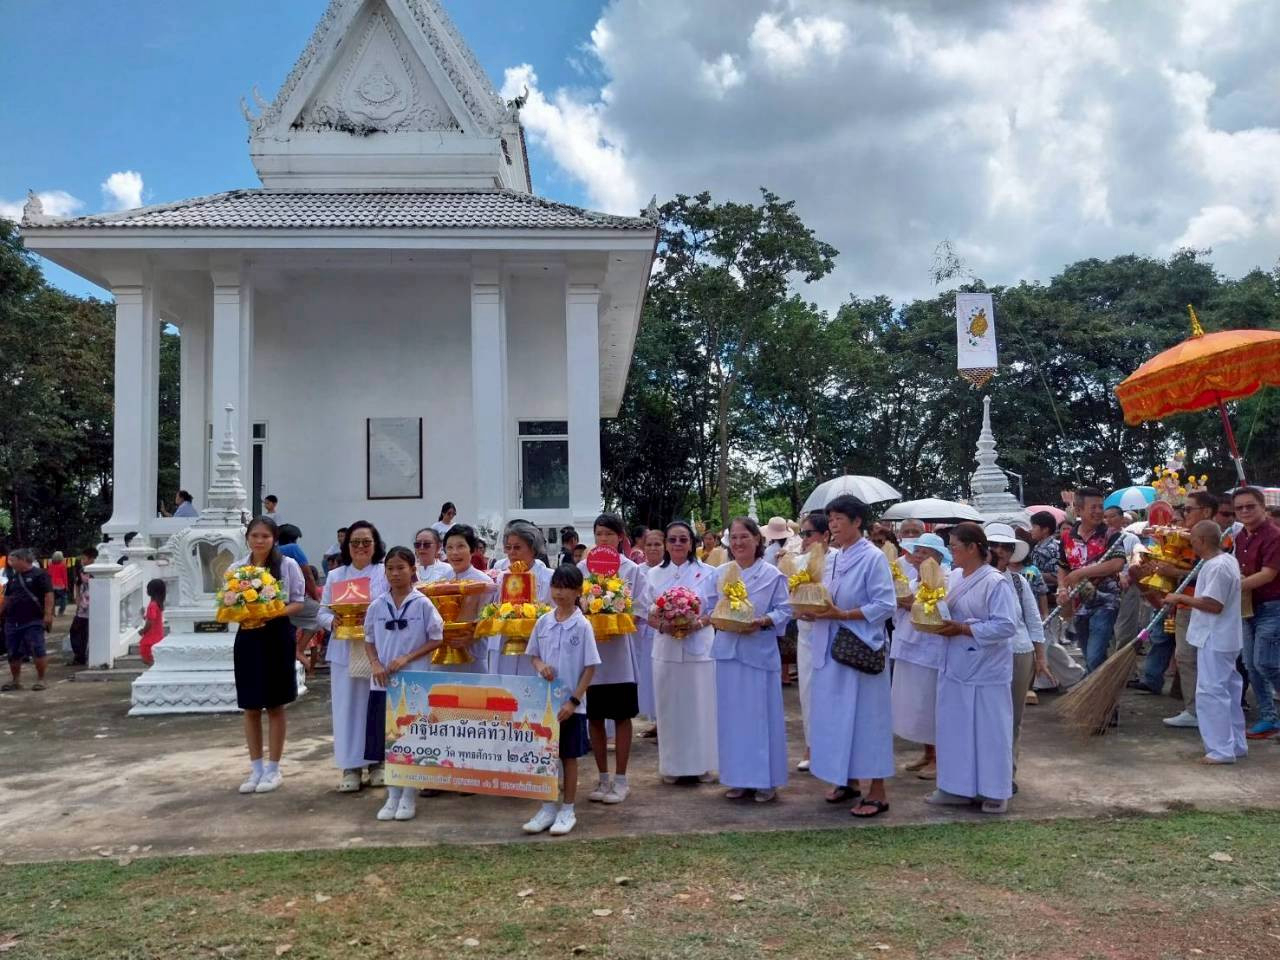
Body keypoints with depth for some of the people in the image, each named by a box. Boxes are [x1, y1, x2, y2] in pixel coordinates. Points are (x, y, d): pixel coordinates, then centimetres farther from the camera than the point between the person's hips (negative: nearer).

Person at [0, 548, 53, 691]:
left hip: (33, 622, -7)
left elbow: (49, 595, -13)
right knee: (14, 654, 11)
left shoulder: (39, 575, -6)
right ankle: (15, 680, 23)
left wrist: (48, 614, -19)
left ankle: (40, 679, 2)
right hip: (12, 622, 7)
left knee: (38, 651, -7)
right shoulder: (13, 577, 16)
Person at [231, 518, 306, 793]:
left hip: (277, 636, -3)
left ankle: (273, 769, 14)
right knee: (250, 707, 8)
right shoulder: (236, 568, 5)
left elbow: (298, 602, -3)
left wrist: (273, 613, -20)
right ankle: (256, 768, 19)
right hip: (248, 637, 3)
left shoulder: (288, 565, -3)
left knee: (275, 705, 4)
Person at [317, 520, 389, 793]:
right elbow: (322, 612, 9)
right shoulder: (335, 576, 11)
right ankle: (351, 767, 9)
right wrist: (333, 623, -11)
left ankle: (378, 762, 16)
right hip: (344, 650, 2)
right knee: (347, 707, 2)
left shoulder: (386, 574, 2)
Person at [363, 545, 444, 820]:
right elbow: (369, 640, 11)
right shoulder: (377, 606, 4)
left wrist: (406, 658, -14)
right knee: (387, 739, 8)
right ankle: (393, 795, 20)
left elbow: (437, 639, -5)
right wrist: (375, 664, -7)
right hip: (383, 681, 3)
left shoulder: (423, 604, -6)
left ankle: (409, 797, 15)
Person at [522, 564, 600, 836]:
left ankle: (567, 811, 19)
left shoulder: (582, 625, -9)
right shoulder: (543, 622, 2)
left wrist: (574, 701, -14)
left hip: (571, 704, -4)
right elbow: (533, 655, 13)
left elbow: (590, 667, -8)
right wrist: (541, 666, -11)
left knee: (569, 756, 7)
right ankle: (548, 808, 23)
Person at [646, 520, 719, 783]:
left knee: (699, 706, 3)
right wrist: (662, 625, -13)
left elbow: (717, 610, 2)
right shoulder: (654, 574, 6)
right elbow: (648, 613, 7)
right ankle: (671, 765, 16)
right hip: (666, 648, 1)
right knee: (669, 707, 5)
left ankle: (701, 763, 16)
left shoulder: (707, 573, 1)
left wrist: (699, 623, -17)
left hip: (699, 646, -1)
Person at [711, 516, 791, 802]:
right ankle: (739, 778, 19)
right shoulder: (720, 573, 9)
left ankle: (766, 780, 12)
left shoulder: (772, 574, -3)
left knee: (761, 713, 1)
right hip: (727, 650, 4)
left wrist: (762, 622, -19)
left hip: (760, 652, -4)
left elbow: (784, 611, -4)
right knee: (731, 714, 8)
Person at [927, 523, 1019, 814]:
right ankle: (958, 787, 24)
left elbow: (1006, 625, -21)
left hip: (985, 670, -7)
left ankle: (994, 792, 17)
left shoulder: (995, 583, -16)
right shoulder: (954, 576, 8)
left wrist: (962, 629, -22)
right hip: (955, 667, 8)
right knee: (955, 728, 13)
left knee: (988, 730, 4)